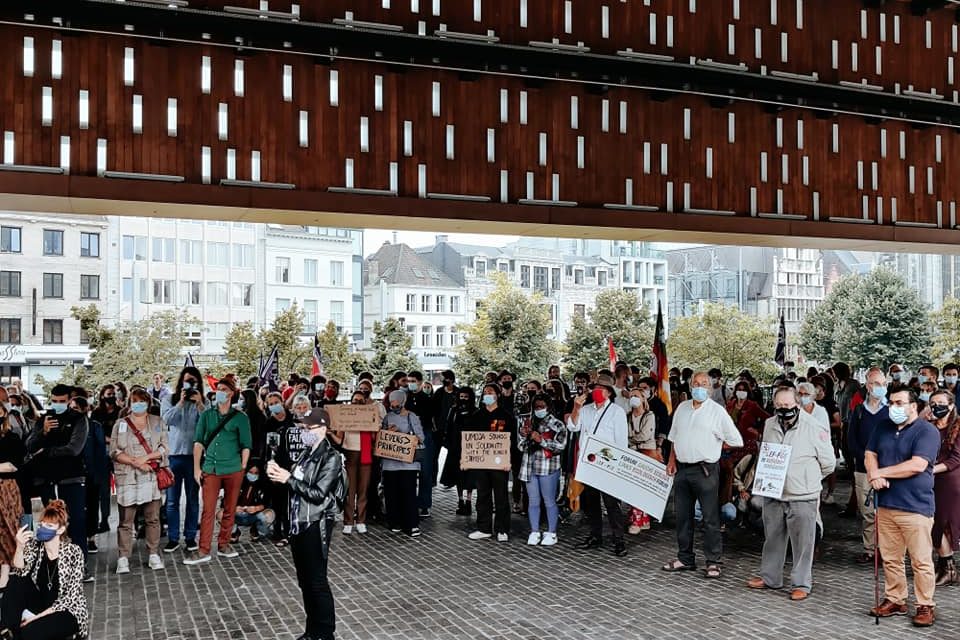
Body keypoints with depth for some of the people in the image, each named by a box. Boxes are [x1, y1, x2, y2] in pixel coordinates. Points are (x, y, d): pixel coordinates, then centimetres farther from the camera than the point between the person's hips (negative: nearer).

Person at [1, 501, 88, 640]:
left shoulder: (73, 552, -16)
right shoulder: (35, 545, -1)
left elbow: (71, 596, -17)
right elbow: (21, 570, -16)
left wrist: (38, 616, -21)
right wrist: (20, 547, -34)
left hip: (67, 611, -6)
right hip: (42, 604, 6)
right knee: (16, 582, -17)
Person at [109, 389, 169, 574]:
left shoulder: (158, 423, 10)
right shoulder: (120, 424, 8)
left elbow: (165, 448, 2)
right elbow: (114, 451, 1)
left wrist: (146, 457, -13)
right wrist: (135, 462, -11)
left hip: (152, 477, 1)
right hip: (127, 478, -1)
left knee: (153, 518, 5)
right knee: (125, 521, 1)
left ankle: (154, 555, 13)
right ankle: (123, 559, 7)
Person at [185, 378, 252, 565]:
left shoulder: (240, 418, 2)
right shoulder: (207, 415, 8)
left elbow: (246, 445, 3)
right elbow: (199, 441, 6)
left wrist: (242, 469, -2)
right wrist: (197, 467, 0)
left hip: (233, 470, -1)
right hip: (210, 469, 1)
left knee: (230, 510, 7)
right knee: (208, 510, -2)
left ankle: (223, 544, 20)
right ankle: (203, 550, 1)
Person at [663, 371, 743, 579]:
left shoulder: (717, 411, -5)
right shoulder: (682, 408, 11)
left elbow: (736, 441, -3)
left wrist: (712, 447, 3)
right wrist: (672, 461, 10)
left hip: (705, 470, -5)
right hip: (682, 469, 6)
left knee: (710, 518, -1)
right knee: (683, 516, 12)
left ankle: (713, 562, 9)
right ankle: (685, 559, 23)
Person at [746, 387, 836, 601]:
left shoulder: (812, 427, -12)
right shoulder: (770, 425, 6)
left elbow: (828, 462, -3)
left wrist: (808, 479, 7)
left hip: (803, 497, -5)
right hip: (773, 495, 5)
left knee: (802, 543, 3)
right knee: (772, 539, 16)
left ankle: (801, 584, 15)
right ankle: (769, 577, 30)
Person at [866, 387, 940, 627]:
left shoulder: (927, 431, -8)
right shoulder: (883, 428, 13)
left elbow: (917, 465, -18)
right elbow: (870, 456, 13)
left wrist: (881, 473, -11)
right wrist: (874, 475, -9)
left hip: (915, 508, -6)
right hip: (886, 505, 6)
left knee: (921, 561, 1)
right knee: (890, 559, 12)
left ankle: (925, 606, 13)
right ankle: (895, 600, 23)